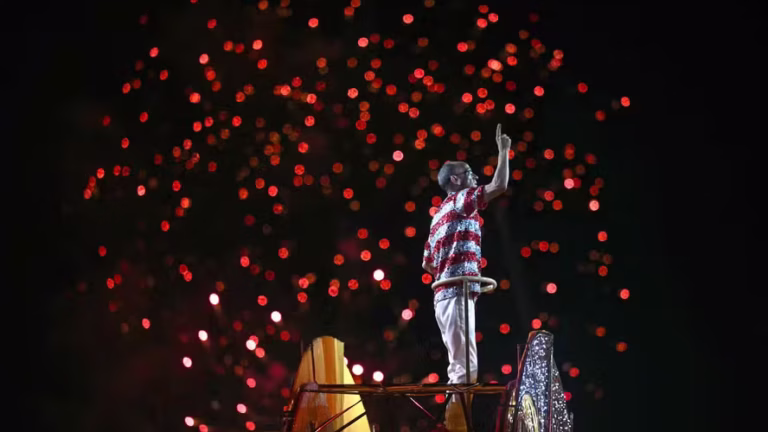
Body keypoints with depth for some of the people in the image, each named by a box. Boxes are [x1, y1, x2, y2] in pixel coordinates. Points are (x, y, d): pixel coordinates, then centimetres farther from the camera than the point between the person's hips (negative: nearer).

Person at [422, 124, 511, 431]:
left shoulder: (442, 214, 26)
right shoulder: (460, 201, -1)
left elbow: (428, 263, 26)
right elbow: (499, 186, -14)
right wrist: (504, 151, -2)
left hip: (445, 294, 10)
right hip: (457, 293, -10)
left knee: (459, 366, 9)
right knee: (466, 366, -15)